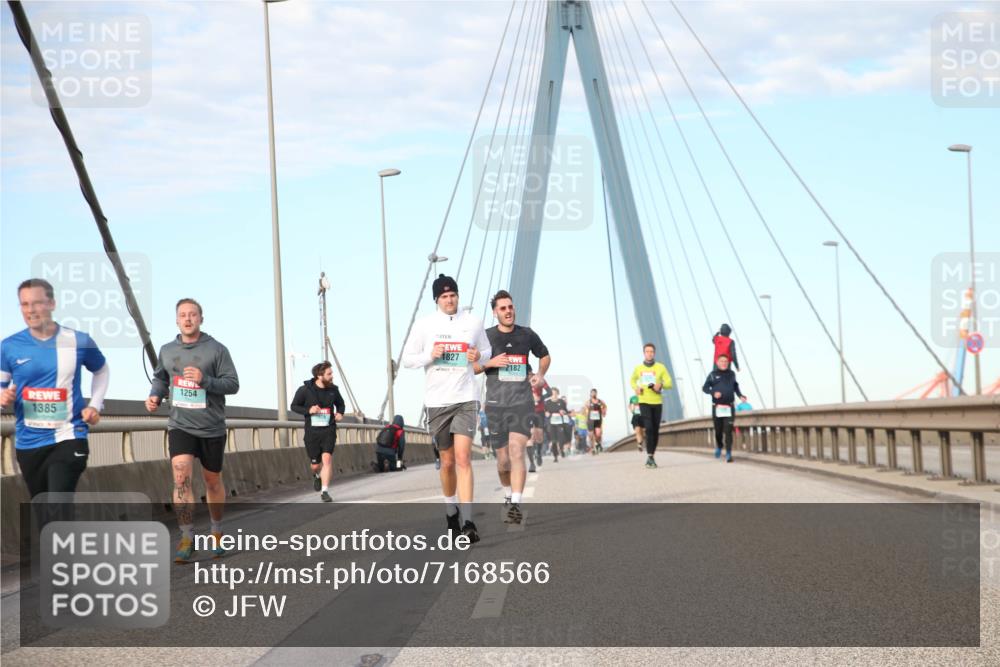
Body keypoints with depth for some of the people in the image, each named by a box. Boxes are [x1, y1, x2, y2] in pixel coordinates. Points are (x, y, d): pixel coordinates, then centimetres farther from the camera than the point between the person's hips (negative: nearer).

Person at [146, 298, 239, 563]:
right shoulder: (167, 350, 4)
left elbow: (233, 384, -9)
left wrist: (204, 380, -24)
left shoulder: (216, 349, -6)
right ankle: (187, 538, -11)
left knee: (212, 481, 13)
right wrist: (155, 395, -1)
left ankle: (217, 531, 34)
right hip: (180, 426, 1)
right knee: (181, 477, -17)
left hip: (212, 428, -1)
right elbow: (161, 378, 20)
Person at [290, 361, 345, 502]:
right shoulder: (305, 390, -9)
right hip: (312, 432, -1)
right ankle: (317, 475, 45)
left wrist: (340, 413, -4)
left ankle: (324, 491, -13)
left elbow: (340, 403, 18)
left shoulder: (333, 389, -1)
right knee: (315, 464, 7)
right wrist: (308, 410, -17)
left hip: (328, 431, 1)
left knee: (327, 458, -19)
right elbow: (294, 406, 0)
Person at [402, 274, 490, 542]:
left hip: (465, 399, -1)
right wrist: (430, 355, -14)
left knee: (463, 458, -15)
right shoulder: (424, 325, 1)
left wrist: (478, 356, -8)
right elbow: (407, 359, 5)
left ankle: (467, 522, -18)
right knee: (447, 462, 10)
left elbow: (487, 352, 15)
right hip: (436, 400, 1)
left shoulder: (473, 322, 3)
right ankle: (451, 512, 33)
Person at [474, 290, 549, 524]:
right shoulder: (485, 336, 2)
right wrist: (489, 363, -12)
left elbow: (545, 356, 24)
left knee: (517, 452, -18)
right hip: (496, 405, 1)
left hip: (522, 403, -1)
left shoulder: (527, 335, 6)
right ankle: (508, 494, 36)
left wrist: (540, 375, 4)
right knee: (503, 459, 8)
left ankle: (516, 506, -23)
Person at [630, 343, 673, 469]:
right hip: (644, 402, -1)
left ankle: (652, 455, 22)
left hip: (657, 402, 1)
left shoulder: (660, 367, 1)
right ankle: (649, 457, -19)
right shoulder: (638, 368, 6)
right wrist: (635, 388, 3)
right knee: (648, 428, -16)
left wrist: (661, 385, -21)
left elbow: (669, 383, 0)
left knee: (655, 430, 7)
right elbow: (633, 380, 24)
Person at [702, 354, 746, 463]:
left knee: (728, 430, -9)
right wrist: (713, 393, -14)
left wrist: (740, 395, 10)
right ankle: (719, 447, 37)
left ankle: (729, 454, -10)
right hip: (717, 407, -1)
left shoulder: (731, 374, 11)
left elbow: (735, 386, 25)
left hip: (729, 407, 1)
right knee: (718, 430, 7)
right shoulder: (713, 375, 3)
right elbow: (705, 388, 4)